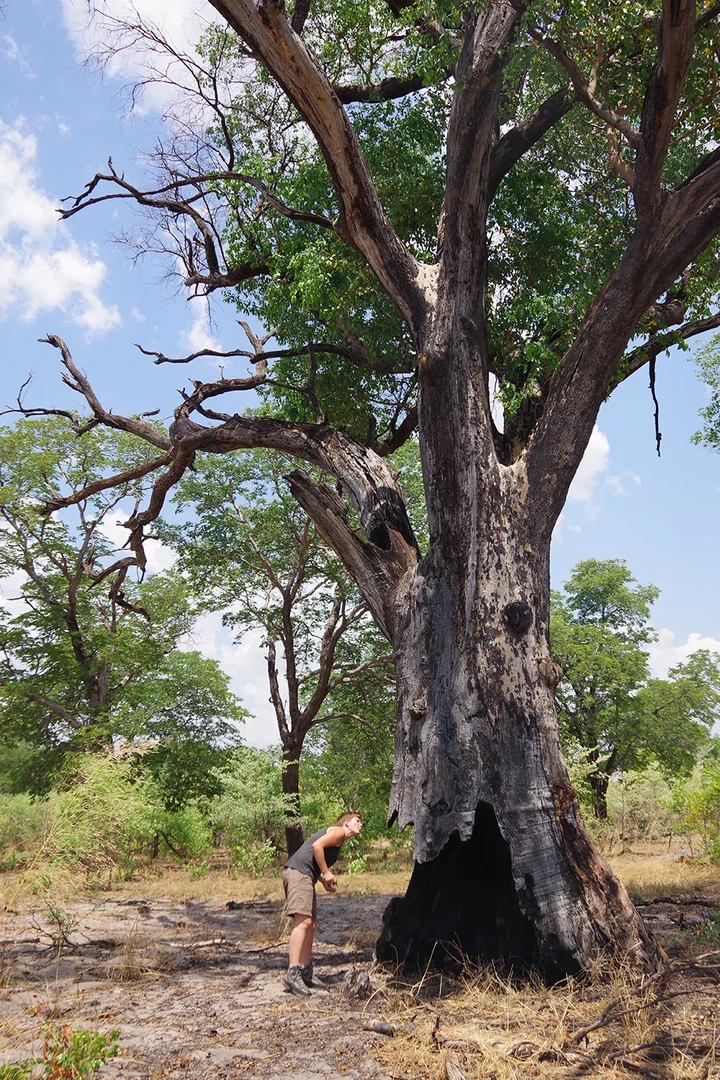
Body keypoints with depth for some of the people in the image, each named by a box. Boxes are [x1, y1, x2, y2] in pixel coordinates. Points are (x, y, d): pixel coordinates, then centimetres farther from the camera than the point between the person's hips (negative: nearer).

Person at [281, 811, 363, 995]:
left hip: (305, 876, 11)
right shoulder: (338, 831, -1)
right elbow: (316, 845, -18)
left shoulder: (338, 841, 27)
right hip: (297, 872, -11)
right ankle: (293, 974, -22)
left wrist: (324, 881, 10)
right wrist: (326, 873, -10)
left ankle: (306, 973, 17)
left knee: (311, 924, 12)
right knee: (303, 922, -18)